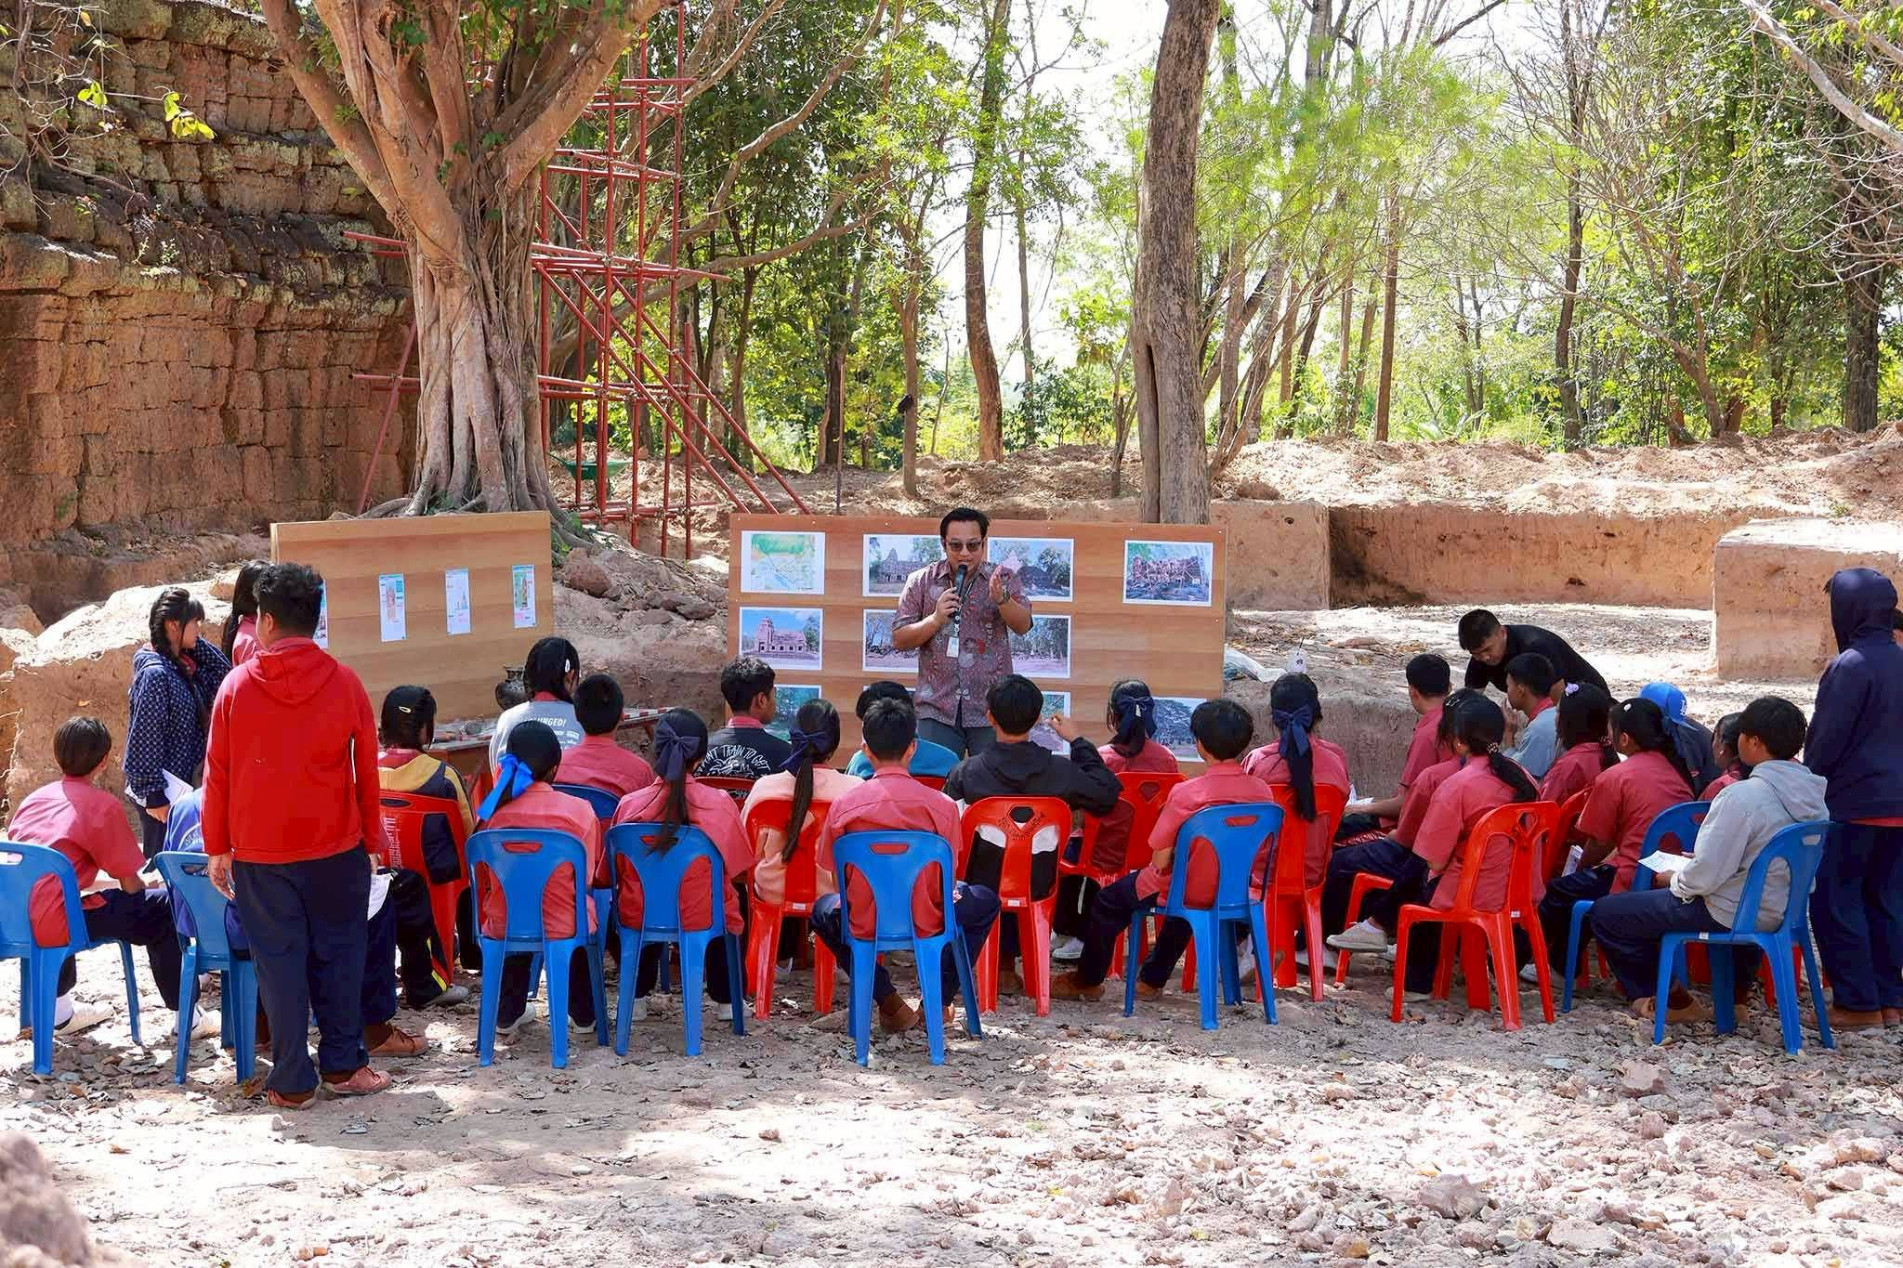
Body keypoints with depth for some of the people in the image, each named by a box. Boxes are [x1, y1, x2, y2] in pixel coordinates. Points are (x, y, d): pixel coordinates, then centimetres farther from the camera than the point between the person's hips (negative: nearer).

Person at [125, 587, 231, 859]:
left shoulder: (182, 666, 7)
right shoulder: (155, 673, -17)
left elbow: (221, 670, 17)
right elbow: (145, 738, -19)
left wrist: (193, 642, 4)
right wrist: (154, 797, -20)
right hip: (162, 794, -8)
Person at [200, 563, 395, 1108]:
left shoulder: (237, 685, -4)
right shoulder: (344, 684, -3)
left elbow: (217, 773, 0)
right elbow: (366, 771, 2)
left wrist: (218, 848, 9)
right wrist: (371, 839, 12)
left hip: (259, 851, 0)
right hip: (335, 847, 0)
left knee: (279, 960, 5)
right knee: (338, 952, 11)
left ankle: (292, 1081, 7)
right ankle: (342, 1065, 14)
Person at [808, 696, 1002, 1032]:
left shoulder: (844, 805, -7)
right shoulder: (941, 806, -9)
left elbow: (837, 880, 1)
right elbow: (946, 883, -2)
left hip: (863, 924, 0)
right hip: (926, 924, 0)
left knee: (823, 909, 36)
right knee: (986, 901, 30)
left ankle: (887, 1001, 20)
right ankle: (939, 998, 18)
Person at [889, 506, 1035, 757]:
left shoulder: (1003, 578, 4)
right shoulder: (921, 582, 6)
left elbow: (1023, 625, -10)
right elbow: (899, 640, 3)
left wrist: (1001, 599, -30)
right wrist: (935, 619, -13)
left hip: (991, 708, -1)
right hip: (937, 710, 1)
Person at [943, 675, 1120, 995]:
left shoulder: (966, 773, -19)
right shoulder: (1059, 771, -16)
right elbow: (1108, 792, -1)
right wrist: (1078, 742, 6)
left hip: (982, 886, -1)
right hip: (1037, 887, 1)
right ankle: (1006, 962, 40)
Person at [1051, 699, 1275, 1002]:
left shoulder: (1186, 793, -25)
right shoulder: (1263, 792, -11)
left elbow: (1160, 862, -19)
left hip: (1190, 891, -5)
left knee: (1109, 902, 18)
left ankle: (1087, 980, 36)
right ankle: (1153, 979, 49)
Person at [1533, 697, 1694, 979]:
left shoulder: (1613, 778, -8)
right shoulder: (1675, 771, 12)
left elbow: (1598, 843, 0)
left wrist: (1581, 869, 20)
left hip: (1634, 883, -8)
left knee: (1557, 893, 13)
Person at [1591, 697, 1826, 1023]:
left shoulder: (1741, 796, -26)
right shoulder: (1814, 791, -3)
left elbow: (1704, 876, -25)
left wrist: (1675, 882, -2)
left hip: (1731, 916, -8)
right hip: (1784, 910, 8)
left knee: (1605, 913, 3)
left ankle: (1667, 999, 14)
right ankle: (1736, 994, 35)